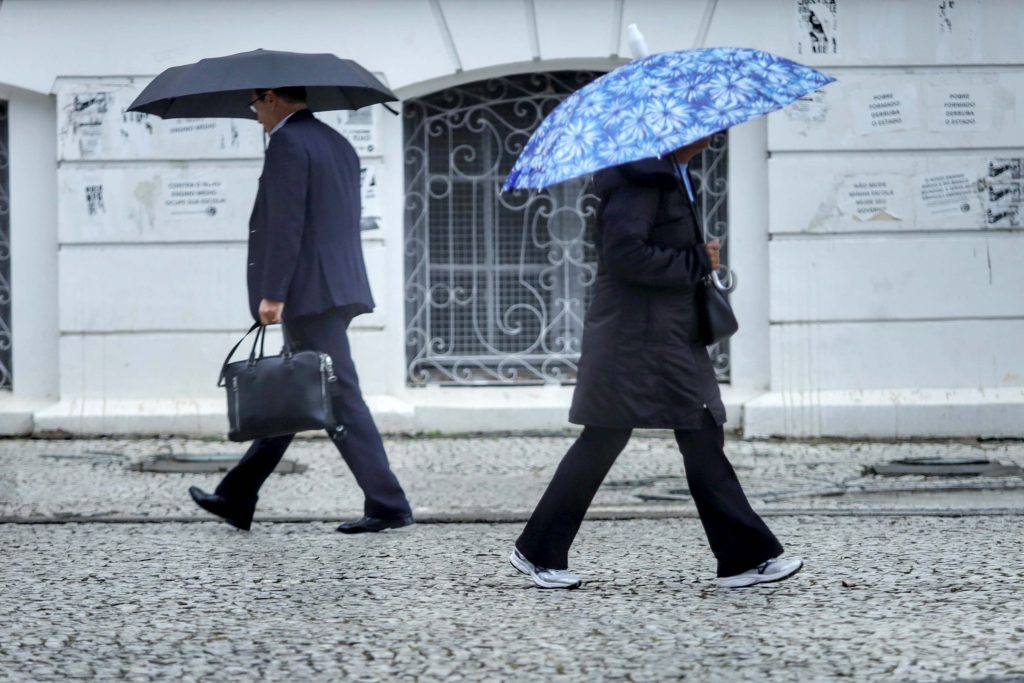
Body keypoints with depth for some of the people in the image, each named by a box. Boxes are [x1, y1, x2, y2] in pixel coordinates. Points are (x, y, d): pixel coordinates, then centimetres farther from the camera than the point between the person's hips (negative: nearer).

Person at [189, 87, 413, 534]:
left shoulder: (287, 142, -10)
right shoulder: (337, 143, 18)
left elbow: (286, 223, -18)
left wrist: (272, 294, -18)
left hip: (310, 294, -10)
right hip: (339, 288, 10)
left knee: (339, 398, -7)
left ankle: (387, 505, -7)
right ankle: (236, 498, 19)